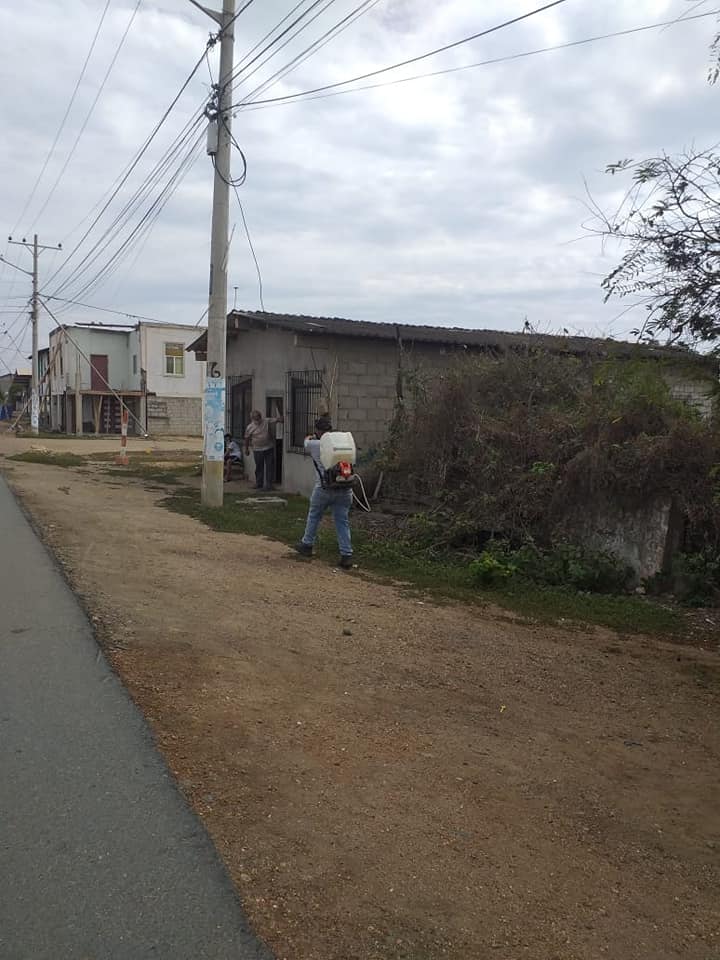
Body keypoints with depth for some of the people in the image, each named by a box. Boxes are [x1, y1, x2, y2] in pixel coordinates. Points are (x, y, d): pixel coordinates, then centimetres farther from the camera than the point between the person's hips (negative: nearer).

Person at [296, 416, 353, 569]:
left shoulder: (314, 444, -4)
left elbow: (306, 445, 20)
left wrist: (309, 438, 44)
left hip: (324, 488, -2)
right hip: (344, 489, 2)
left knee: (314, 516, 20)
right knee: (343, 521, 7)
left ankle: (307, 545, 34)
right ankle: (346, 555, 5)